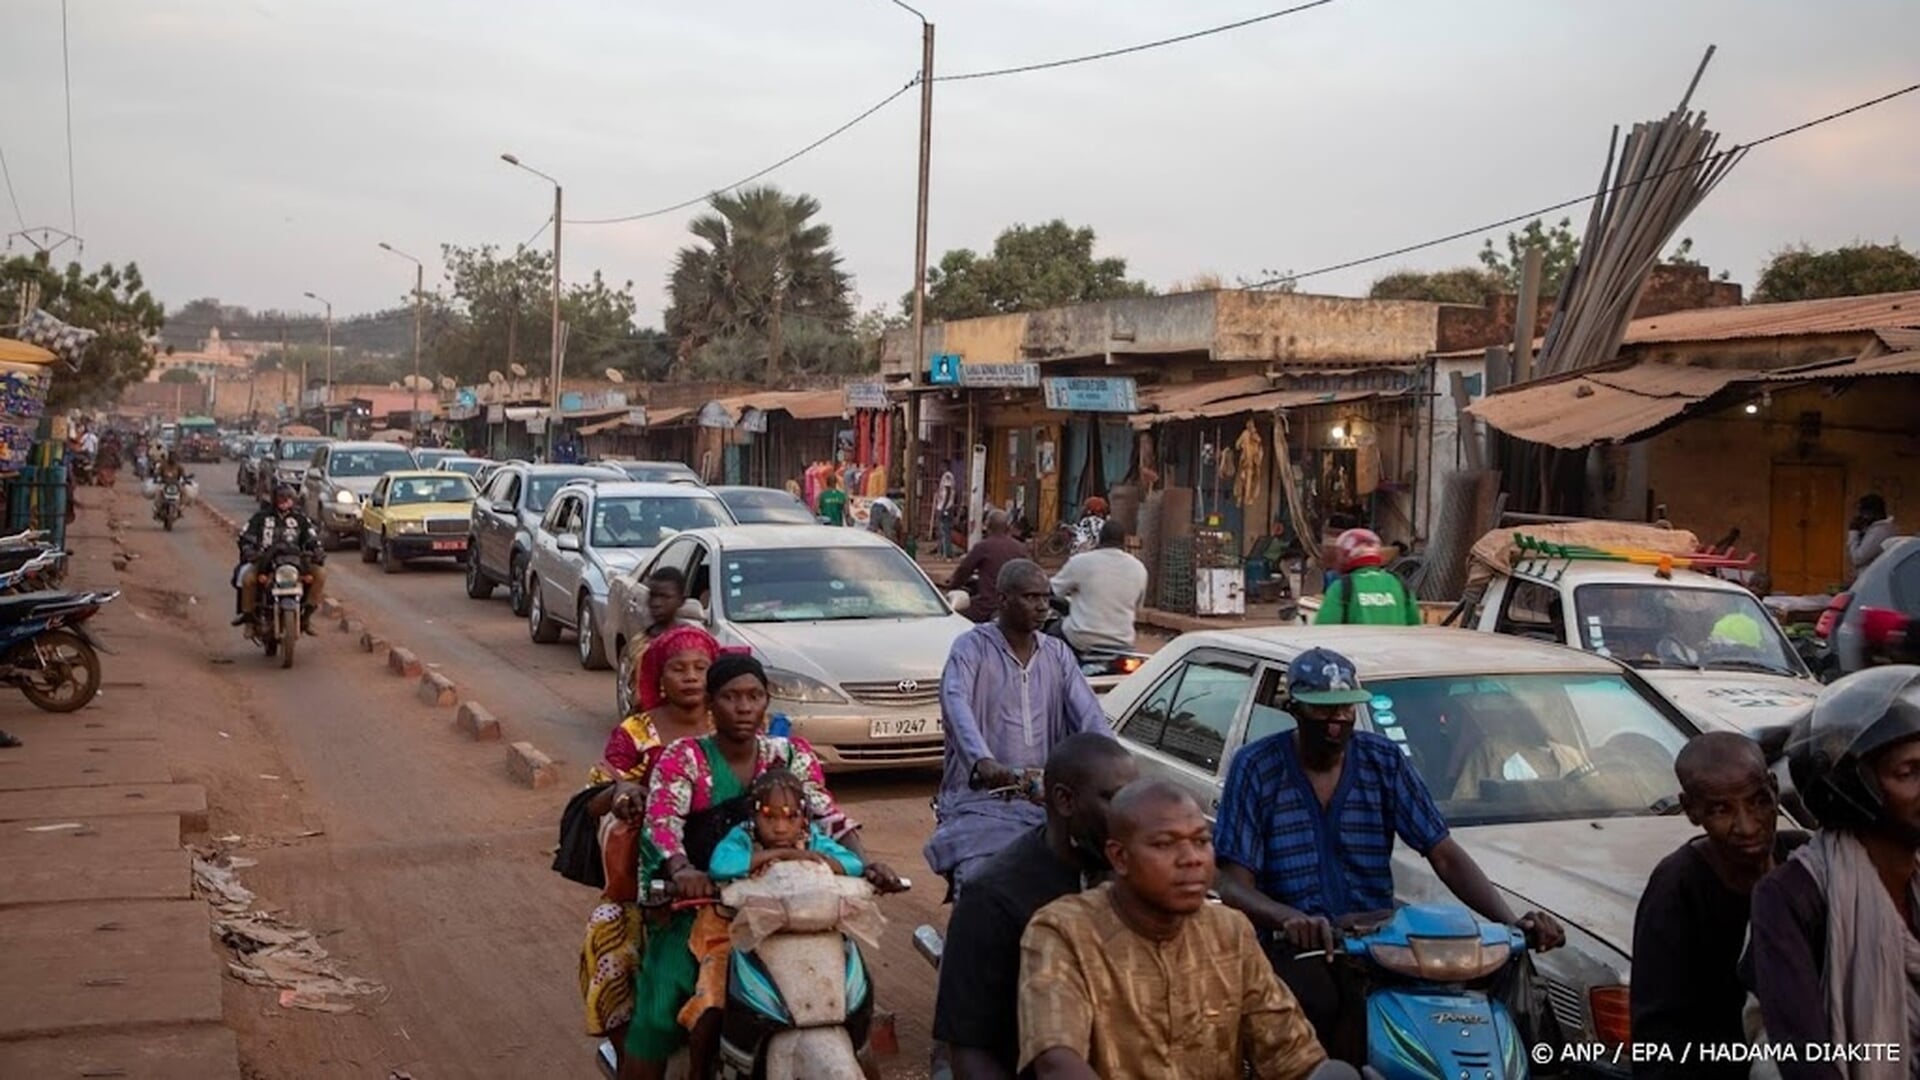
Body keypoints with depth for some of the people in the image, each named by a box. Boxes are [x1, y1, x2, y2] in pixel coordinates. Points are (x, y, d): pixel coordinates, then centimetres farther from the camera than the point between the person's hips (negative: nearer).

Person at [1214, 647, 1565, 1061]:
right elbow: (1234, 885, -10)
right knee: (1319, 1003, -34)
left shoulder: (1384, 760, 5)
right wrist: (1289, 918, -32)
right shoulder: (1256, 767, -3)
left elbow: (1445, 855, 1)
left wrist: (1511, 921, -16)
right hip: (1294, 944, -2)